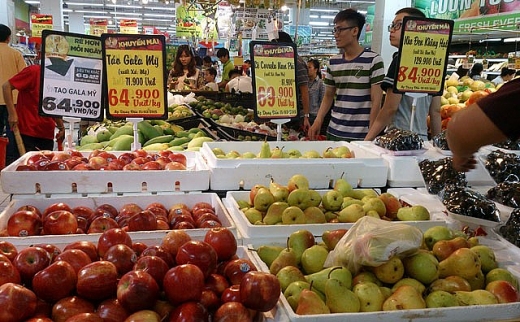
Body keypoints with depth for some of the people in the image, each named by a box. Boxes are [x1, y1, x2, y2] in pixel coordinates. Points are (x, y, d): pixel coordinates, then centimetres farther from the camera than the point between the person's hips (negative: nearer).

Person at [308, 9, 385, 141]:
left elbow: (376, 101, -8)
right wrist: (318, 121, 2)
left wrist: (370, 134, -12)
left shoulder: (373, 60, -6)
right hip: (334, 132, 5)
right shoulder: (333, 62, 10)